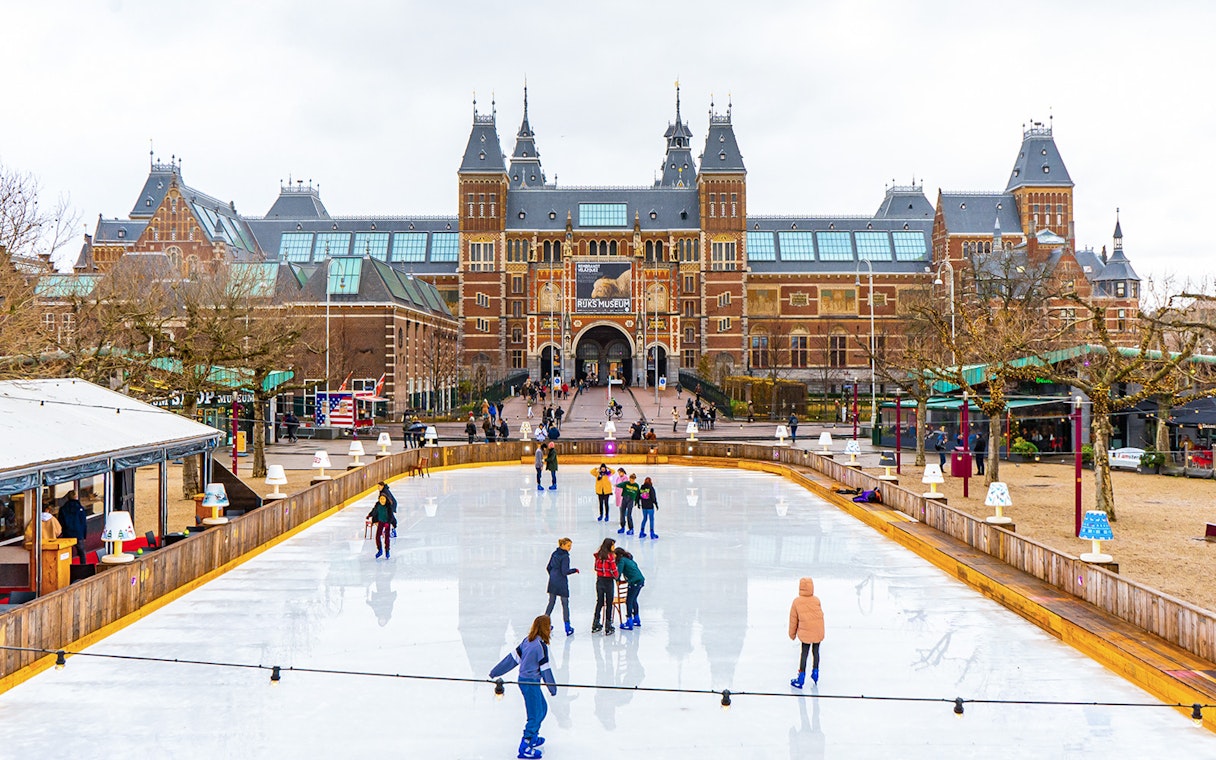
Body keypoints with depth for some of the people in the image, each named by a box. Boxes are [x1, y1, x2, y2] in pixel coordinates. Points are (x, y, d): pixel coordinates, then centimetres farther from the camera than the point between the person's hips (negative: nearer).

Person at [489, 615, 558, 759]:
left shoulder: (527, 641, 6)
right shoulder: (541, 646, -19)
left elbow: (512, 657, 8)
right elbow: (545, 669, -14)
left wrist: (494, 673, 11)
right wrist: (552, 688, -3)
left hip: (524, 680, 9)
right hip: (531, 683, -9)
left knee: (542, 708, 22)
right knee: (535, 715, -5)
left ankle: (533, 737, 34)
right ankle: (525, 748, -3)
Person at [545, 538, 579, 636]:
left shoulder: (554, 554, 7)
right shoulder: (565, 556, -16)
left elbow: (548, 567, 13)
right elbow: (565, 571, -21)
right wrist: (575, 570, -7)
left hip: (552, 582, 7)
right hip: (561, 583, -7)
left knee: (551, 602, 18)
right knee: (565, 604, 2)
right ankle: (568, 629, 4)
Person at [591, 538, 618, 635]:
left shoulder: (598, 556, 3)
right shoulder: (610, 556, -15)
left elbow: (596, 568, 10)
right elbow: (614, 570, -13)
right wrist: (616, 577, 5)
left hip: (599, 580, 6)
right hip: (608, 581, -6)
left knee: (599, 602, 16)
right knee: (609, 604, 4)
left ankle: (595, 625, 22)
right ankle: (608, 628, 8)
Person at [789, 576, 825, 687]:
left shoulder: (796, 602, -5)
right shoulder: (816, 600, -2)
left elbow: (793, 619, 2)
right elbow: (821, 615, 5)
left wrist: (792, 634, 15)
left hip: (805, 632, -2)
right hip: (818, 632, 2)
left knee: (804, 654, 5)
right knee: (816, 651, 19)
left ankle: (801, 679, 4)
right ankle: (815, 674, 29)